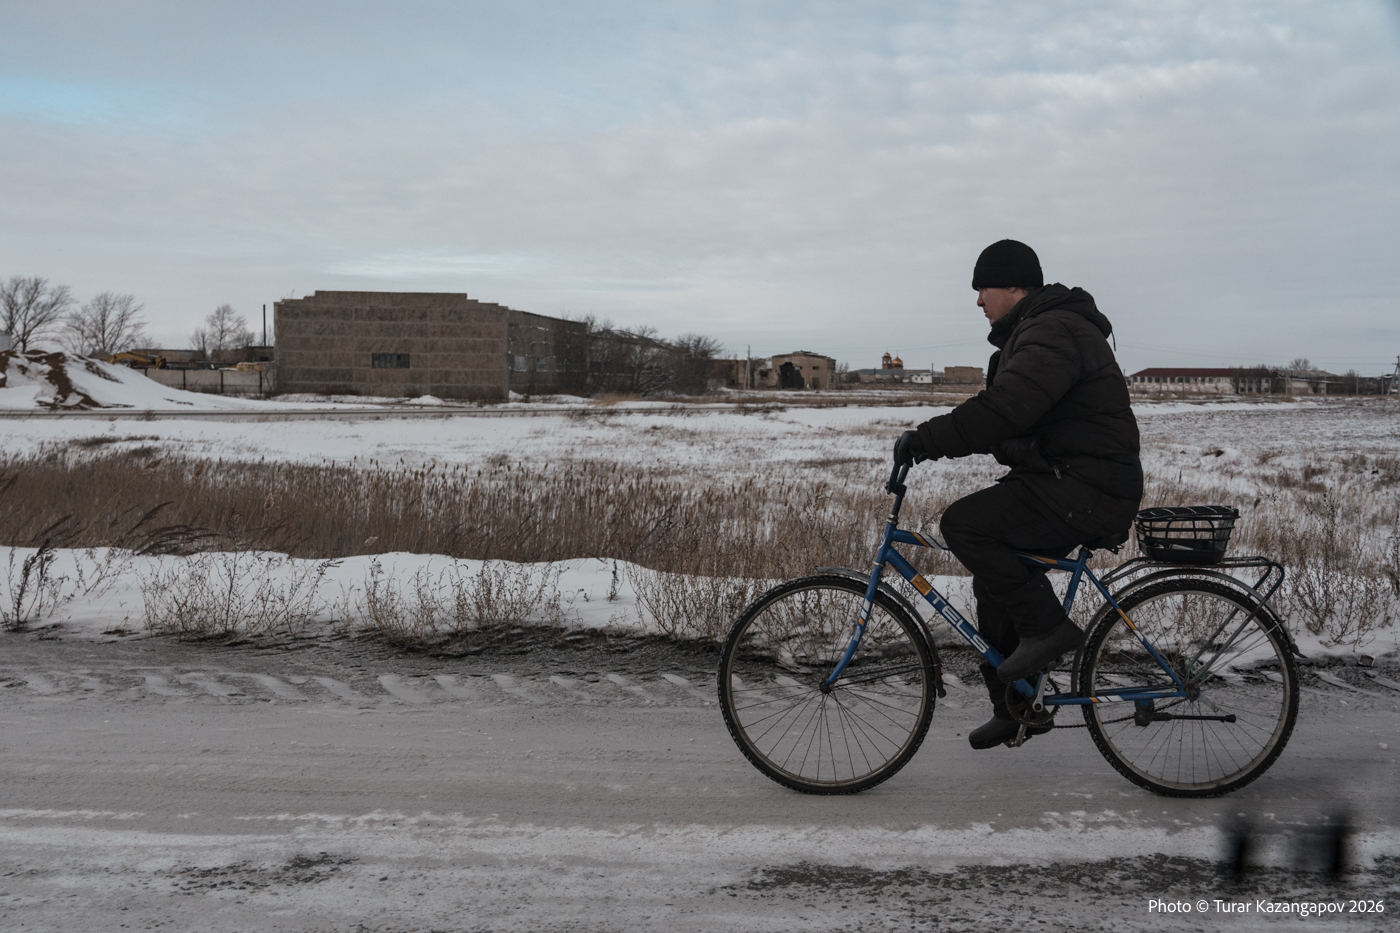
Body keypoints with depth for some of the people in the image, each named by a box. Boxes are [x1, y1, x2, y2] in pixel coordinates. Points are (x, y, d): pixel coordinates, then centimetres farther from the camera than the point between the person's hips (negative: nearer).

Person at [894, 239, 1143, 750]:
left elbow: (1003, 409, -29)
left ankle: (1046, 626, -9)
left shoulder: (1055, 333, -17)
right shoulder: (1035, 331, 20)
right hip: (1067, 483, 11)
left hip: (1088, 491, -11)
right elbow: (999, 408, 21)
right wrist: (928, 440, 10)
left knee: (963, 524, -19)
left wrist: (925, 439, -24)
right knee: (995, 586, 13)